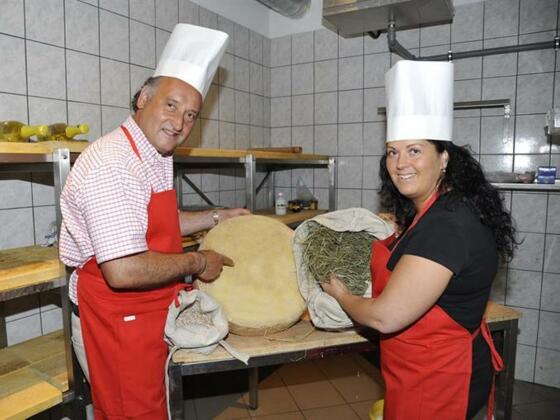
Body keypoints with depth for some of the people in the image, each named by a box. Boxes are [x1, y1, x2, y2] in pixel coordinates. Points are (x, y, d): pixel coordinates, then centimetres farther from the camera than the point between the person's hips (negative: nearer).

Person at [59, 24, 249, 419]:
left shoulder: (158, 157, 6)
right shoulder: (114, 165, -27)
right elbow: (124, 271, -33)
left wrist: (217, 217, 14)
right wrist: (196, 262, -19)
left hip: (147, 313, 9)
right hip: (117, 322, -9)